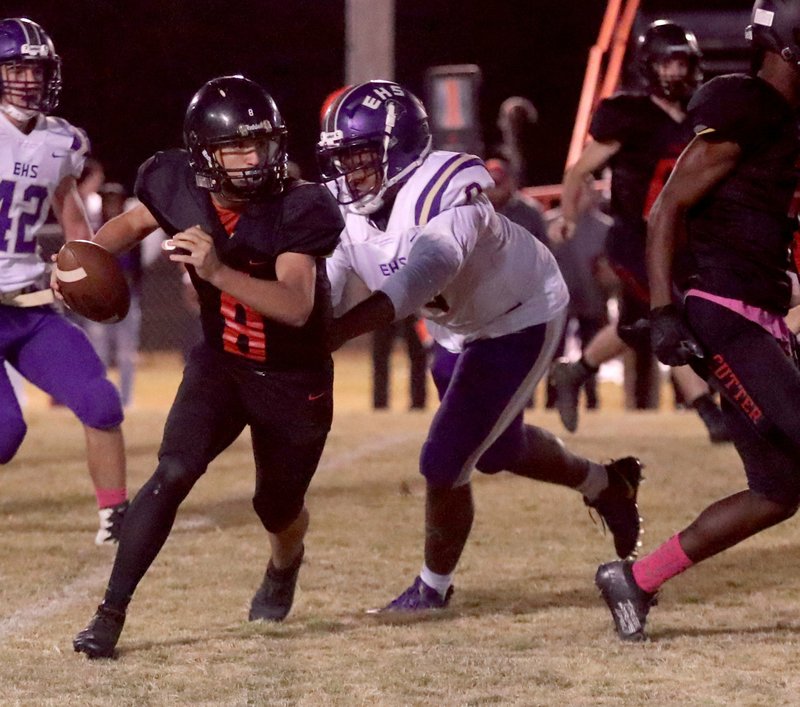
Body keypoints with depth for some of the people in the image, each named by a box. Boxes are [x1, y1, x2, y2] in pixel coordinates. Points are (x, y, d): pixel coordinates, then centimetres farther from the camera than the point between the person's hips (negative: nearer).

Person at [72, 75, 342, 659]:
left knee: (278, 510, 15)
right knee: (174, 474, -20)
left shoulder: (297, 210, -29)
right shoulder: (179, 188, -16)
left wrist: (217, 271, -53)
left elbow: (297, 308, -42)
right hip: (220, 363, 2)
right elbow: (134, 223, 8)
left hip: (294, 381, -2)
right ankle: (111, 612, -13)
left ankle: (285, 566, 54)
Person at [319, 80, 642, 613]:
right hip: (459, 331, 8)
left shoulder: (445, 194, -38)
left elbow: (416, 282, -53)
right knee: (498, 449, 26)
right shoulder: (346, 209, -15)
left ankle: (433, 586, 14)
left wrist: (330, 335, -63)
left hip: (522, 320, -8)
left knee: (444, 463, -10)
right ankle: (605, 486, 53)